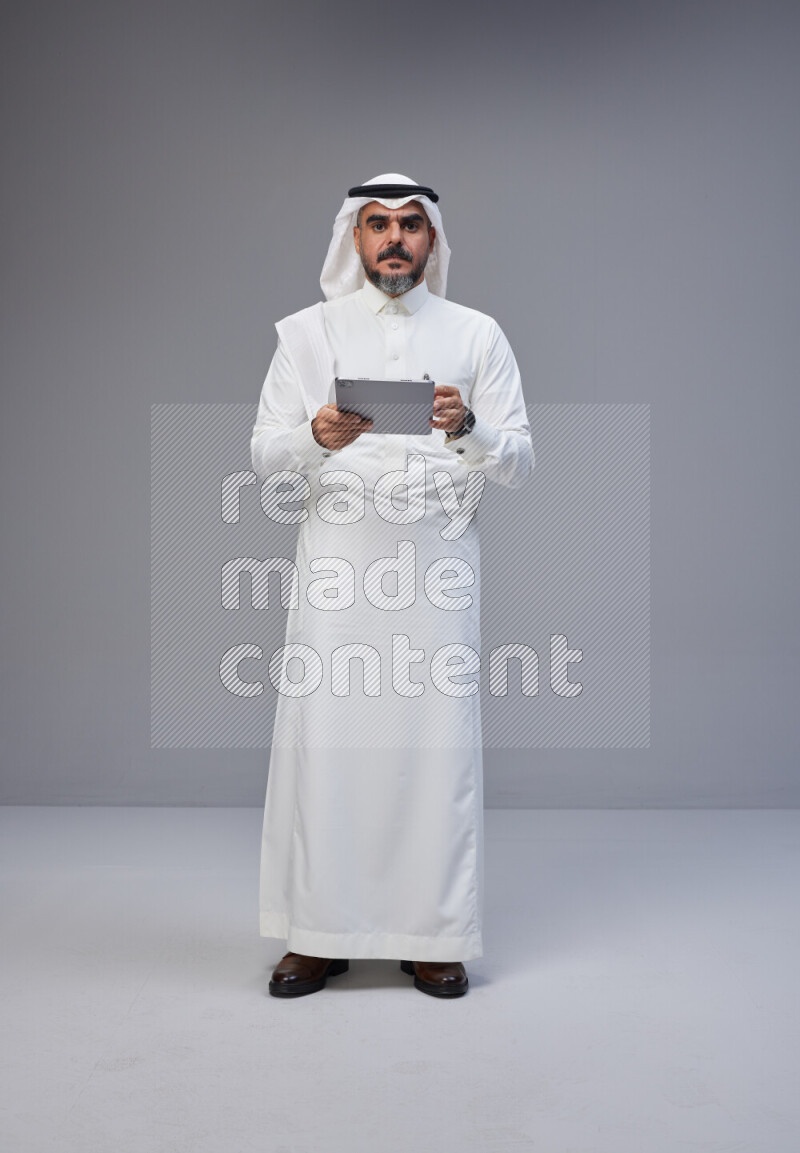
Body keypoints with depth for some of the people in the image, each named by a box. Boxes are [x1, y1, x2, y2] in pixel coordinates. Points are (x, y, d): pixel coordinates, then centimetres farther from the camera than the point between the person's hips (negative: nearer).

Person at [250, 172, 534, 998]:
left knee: (436, 743, 0)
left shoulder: (477, 335, 10)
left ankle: (432, 935, 13)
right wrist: (316, 437, -19)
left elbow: (519, 463, 3)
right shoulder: (309, 331, 10)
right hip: (336, 567, 0)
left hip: (438, 567, 0)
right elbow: (265, 457, 3)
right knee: (322, 741, -2)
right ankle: (319, 934, 12)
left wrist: (468, 429, -18)